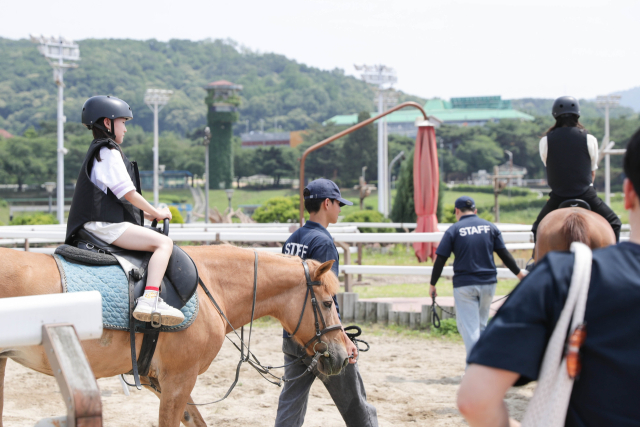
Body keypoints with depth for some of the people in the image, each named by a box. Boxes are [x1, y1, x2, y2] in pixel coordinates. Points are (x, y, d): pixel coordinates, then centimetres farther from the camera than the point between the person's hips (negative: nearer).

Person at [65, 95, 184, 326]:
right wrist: (156, 212, -2)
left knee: (161, 243, 25)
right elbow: (127, 193, -14)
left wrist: (146, 213, 18)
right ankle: (150, 300, -35)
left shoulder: (98, 151, 23)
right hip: (106, 225, -11)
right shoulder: (109, 152, -9)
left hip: (98, 225, 11)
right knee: (164, 243, -21)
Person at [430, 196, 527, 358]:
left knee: (468, 327, -1)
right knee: (481, 325, 18)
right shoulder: (490, 227, 6)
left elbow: (440, 259, -4)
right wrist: (518, 272, 20)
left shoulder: (453, 230, -2)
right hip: (488, 283, 4)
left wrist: (432, 284, 6)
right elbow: (504, 254, 7)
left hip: (464, 285, -3)